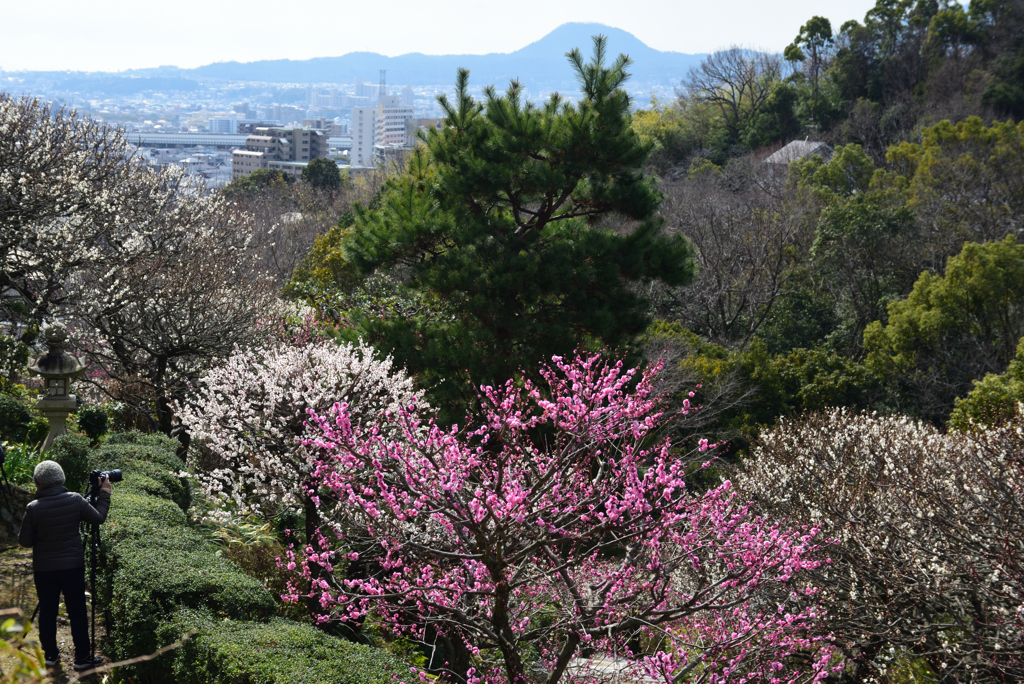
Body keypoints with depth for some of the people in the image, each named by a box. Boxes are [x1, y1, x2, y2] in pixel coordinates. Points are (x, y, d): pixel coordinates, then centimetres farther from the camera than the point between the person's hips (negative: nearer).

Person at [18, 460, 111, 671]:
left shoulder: (33, 508, -15)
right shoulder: (75, 500, -11)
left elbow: (26, 541, -8)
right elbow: (99, 517, 1)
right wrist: (104, 493, 13)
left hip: (44, 569, 0)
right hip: (73, 566, 0)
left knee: (47, 612, 14)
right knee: (77, 613, 8)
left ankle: (50, 655, 23)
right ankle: (83, 657, 12)